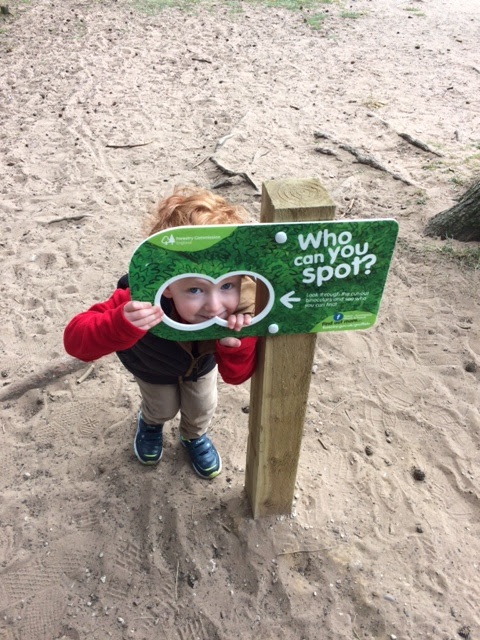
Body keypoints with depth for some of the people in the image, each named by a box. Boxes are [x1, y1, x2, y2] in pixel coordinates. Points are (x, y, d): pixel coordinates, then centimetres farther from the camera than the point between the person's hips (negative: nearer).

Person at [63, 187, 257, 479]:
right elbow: (75, 340, -51)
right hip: (151, 364, -2)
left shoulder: (241, 305, -41)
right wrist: (121, 324, -71)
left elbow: (236, 376, -29)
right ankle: (150, 424, 60)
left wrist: (235, 344, -52)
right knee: (163, 407, 21)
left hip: (201, 361, 2)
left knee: (202, 408, 20)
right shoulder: (143, 300, -50)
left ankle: (195, 436, 58)